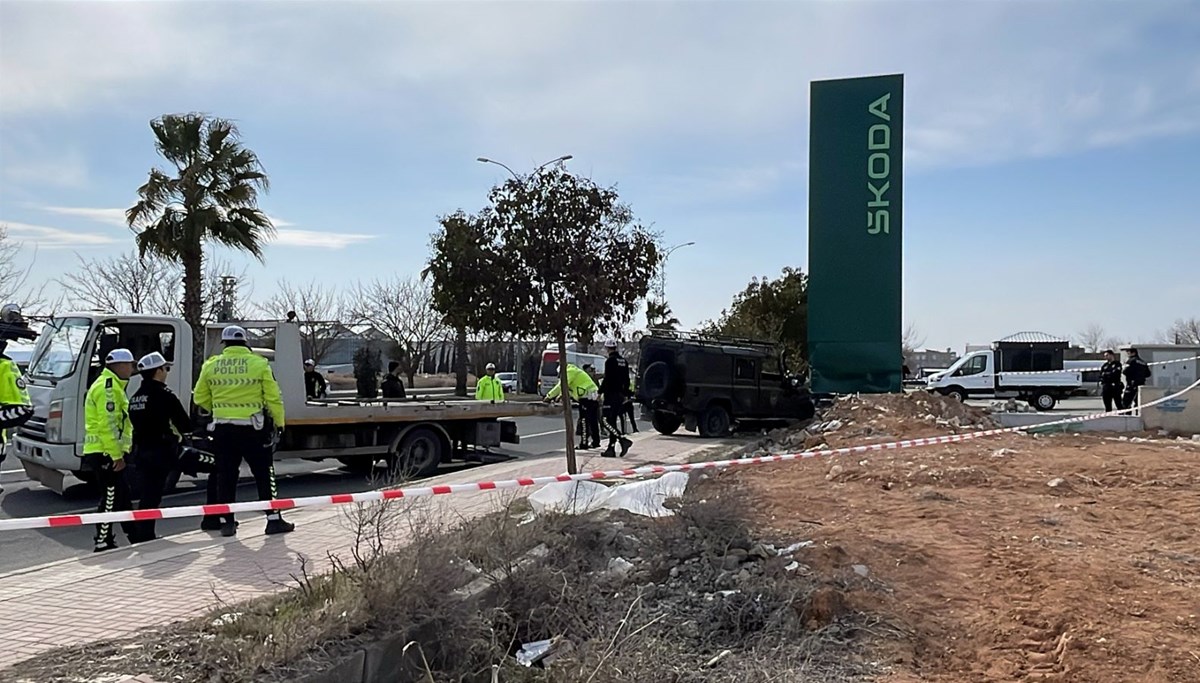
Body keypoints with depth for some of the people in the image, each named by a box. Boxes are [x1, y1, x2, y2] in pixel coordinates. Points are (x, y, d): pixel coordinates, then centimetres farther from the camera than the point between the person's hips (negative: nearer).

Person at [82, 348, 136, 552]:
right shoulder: (107, 387, -15)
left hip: (109, 452, 11)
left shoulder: (113, 386, 20)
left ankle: (136, 537, 20)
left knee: (122, 495, 14)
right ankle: (103, 543, 0)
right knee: (111, 497, -6)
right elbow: (107, 425, -22)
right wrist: (117, 455, -21)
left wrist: (122, 451, 17)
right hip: (105, 453, -11)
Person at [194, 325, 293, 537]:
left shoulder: (211, 365, 3)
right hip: (252, 428, -3)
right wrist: (279, 422, 5)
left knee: (225, 476, 12)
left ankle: (227, 522, 16)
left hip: (222, 429, 3)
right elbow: (273, 397, -6)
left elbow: (200, 398, 11)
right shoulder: (259, 364, -6)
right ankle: (274, 519, 6)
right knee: (264, 474, 6)